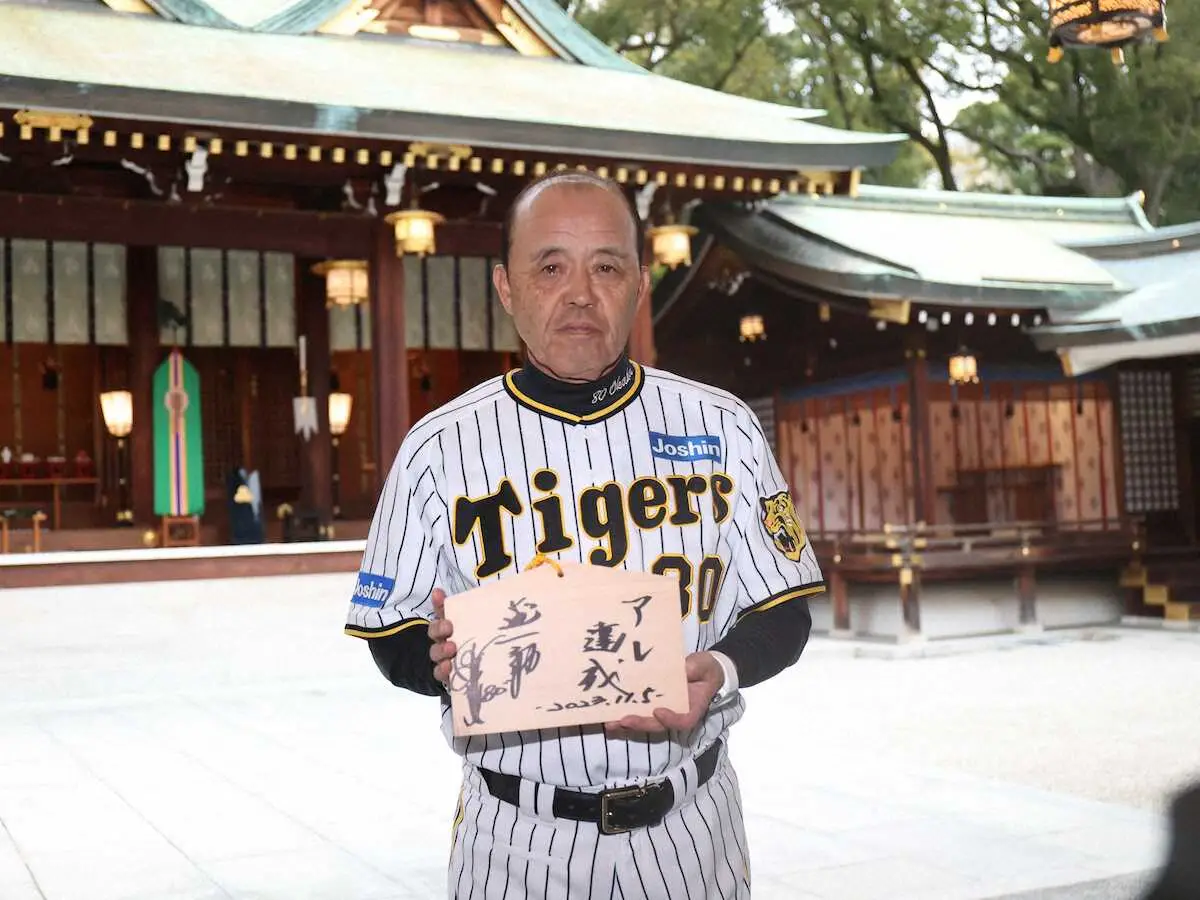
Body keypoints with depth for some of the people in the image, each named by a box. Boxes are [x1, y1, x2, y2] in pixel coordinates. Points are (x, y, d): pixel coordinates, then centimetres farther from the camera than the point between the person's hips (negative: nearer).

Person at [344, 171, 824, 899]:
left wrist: (720, 673, -18)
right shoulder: (438, 447, -5)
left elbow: (783, 612, 2)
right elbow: (393, 637, 1)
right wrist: (441, 659, -20)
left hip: (691, 820, 2)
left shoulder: (722, 426, -3)